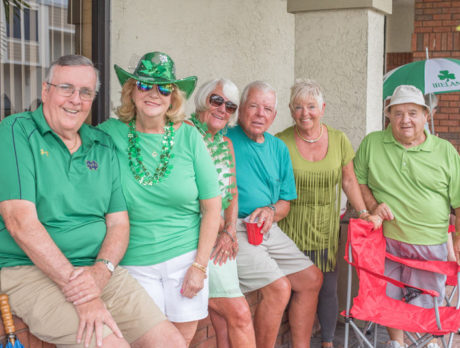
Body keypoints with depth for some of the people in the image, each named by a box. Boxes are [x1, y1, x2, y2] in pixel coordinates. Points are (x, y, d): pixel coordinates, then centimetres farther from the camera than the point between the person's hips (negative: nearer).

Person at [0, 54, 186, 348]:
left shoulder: (104, 146, 11)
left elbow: (119, 223, 8)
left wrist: (100, 271, -14)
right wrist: (83, 296, -20)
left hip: (100, 270, 5)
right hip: (31, 271, -5)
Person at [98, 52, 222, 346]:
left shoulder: (189, 137, -3)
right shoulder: (109, 133, -4)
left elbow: (212, 206, 0)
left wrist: (200, 265, -3)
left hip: (186, 256, 1)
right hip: (134, 260, -1)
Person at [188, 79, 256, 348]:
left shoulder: (226, 144, 16)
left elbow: (232, 192, 14)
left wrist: (229, 231, -3)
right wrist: (221, 227, -8)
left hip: (221, 241, 7)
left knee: (223, 321, 6)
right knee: (240, 315, -7)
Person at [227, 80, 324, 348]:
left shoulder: (278, 148, 14)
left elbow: (285, 202, 18)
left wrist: (271, 211, -4)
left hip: (269, 230, 7)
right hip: (233, 230, -7)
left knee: (312, 278, 4)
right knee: (279, 287, -19)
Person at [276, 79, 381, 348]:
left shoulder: (339, 140, 3)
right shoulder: (281, 142, -6)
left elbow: (349, 181, 9)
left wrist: (364, 212, 0)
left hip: (327, 228, 3)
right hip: (292, 228, -2)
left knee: (328, 288, 6)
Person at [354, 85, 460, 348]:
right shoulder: (372, 143, 5)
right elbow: (357, 180, 11)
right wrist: (373, 205, -7)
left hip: (430, 244, -1)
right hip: (385, 238, 1)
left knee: (426, 304, 3)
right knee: (389, 297, 10)